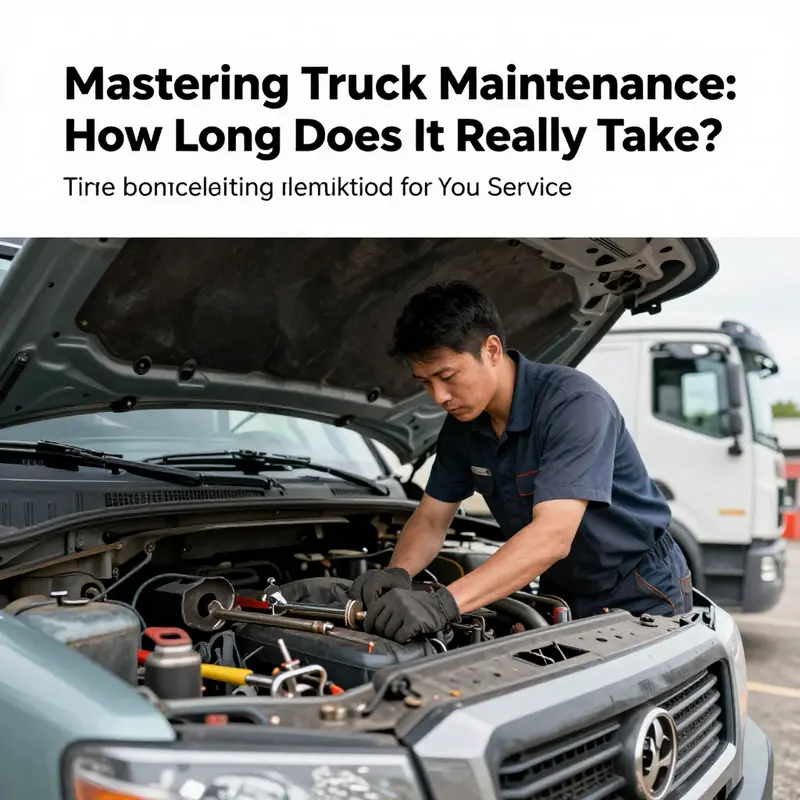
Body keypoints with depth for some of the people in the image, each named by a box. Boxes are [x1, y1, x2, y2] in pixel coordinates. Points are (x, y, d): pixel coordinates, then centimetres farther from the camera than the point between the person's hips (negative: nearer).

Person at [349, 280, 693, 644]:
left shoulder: (575, 403, -30)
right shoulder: (463, 423, -6)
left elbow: (552, 536, -40)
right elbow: (430, 519, 0)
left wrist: (444, 603, -49)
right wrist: (397, 574, -23)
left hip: (639, 598, -5)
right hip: (563, 594, 6)